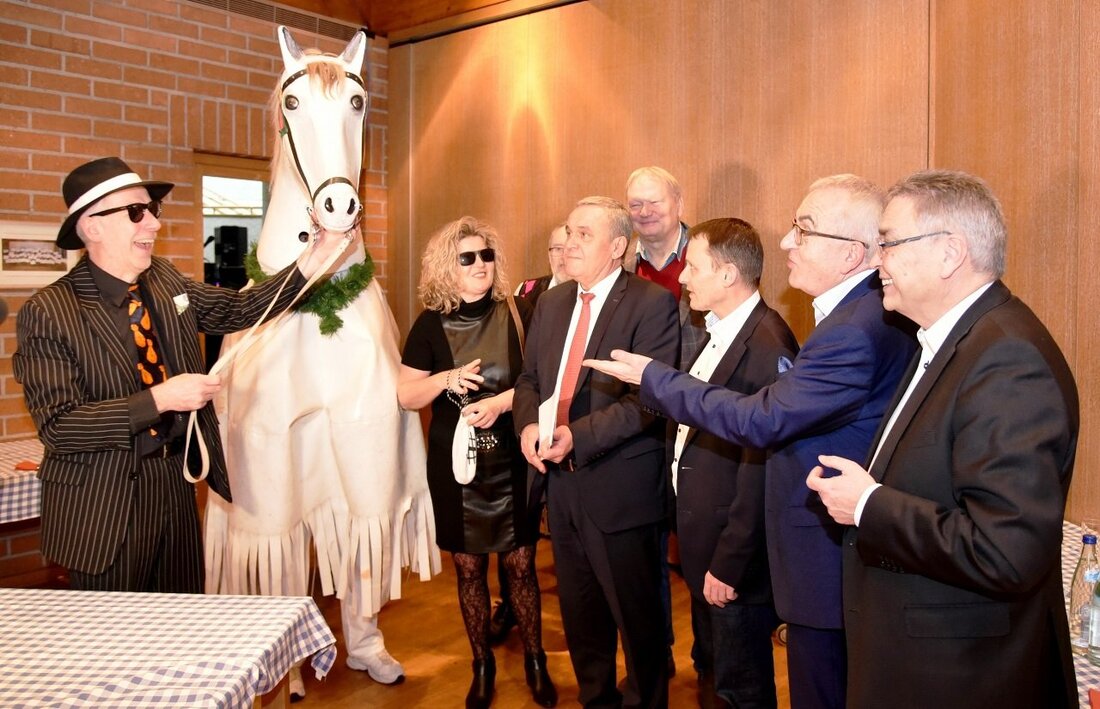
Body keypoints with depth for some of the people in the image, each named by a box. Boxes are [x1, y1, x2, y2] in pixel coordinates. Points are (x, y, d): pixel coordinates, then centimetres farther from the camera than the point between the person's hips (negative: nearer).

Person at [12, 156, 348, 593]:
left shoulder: (165, 282, 2)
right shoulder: (48, 313, -17)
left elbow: (241, 309, 3)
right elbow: (57, 426, -21)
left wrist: (320, 254, -7)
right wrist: (160, 399, -27)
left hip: (177, 480, 6)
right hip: (106, 502, -6)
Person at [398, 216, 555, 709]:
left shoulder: (517, 315, -4)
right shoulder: (431, 324, -1)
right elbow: (405, 395, 0)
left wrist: (502, 401, -19)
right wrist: (448, 379, -17)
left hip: (512, 461, -1)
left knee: (520, 565, 7)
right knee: (469, 568, 11)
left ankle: (534, 660, 28)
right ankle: (482, 664, 31)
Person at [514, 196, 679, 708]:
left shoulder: (652, 303, -12)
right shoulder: (551, 302, 10)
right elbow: (529, 377, 13)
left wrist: (578, 435, -25)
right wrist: (528, 424, -7)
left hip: (619, 487, -6)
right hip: (560, 481, 7)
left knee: (636, 617, 11)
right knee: (579, 613, 21)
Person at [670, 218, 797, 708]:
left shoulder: (767, 346, -24)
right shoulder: (716, 333, 6)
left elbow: (759, 466, -25)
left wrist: (728, 562, -20)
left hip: (735, 558, -9)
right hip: (702, 541, 9)